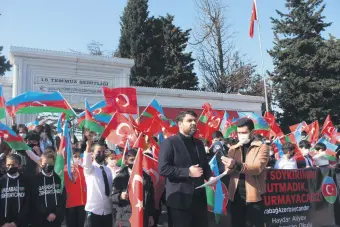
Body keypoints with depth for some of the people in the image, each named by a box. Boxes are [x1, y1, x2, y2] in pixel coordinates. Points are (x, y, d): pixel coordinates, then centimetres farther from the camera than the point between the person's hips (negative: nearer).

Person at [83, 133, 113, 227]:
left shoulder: (108, 170, 11)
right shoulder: (89, 168, -4)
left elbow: (111, 188, 13)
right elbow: (86, 160, -26)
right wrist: (89, 141, -41)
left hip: (108, 211, 5)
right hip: (94, 211, -4)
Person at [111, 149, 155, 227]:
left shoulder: (146, 177, 10)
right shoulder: (121, 177, 0)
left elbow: (150, 197, 12)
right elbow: (113, 196, -1)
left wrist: (151, 215, 9)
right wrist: (120, 196, -22)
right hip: (125, 218, -2)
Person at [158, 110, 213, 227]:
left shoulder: (199, 143, 16)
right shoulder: (170, 142, -6)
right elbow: (163, 168, -15)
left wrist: (209, 177, 0)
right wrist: (187, 172, -19)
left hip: (199, 197, 6)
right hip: (180, 199, -6)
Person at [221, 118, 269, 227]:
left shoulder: (262, 147, -2)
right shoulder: (233, 149, 12)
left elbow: (258, 168, -18)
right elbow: (228, 171, 0)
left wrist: (236, 165, -33)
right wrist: (229, 166, -23)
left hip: (254, 196, -4)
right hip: (235, 195, 4)